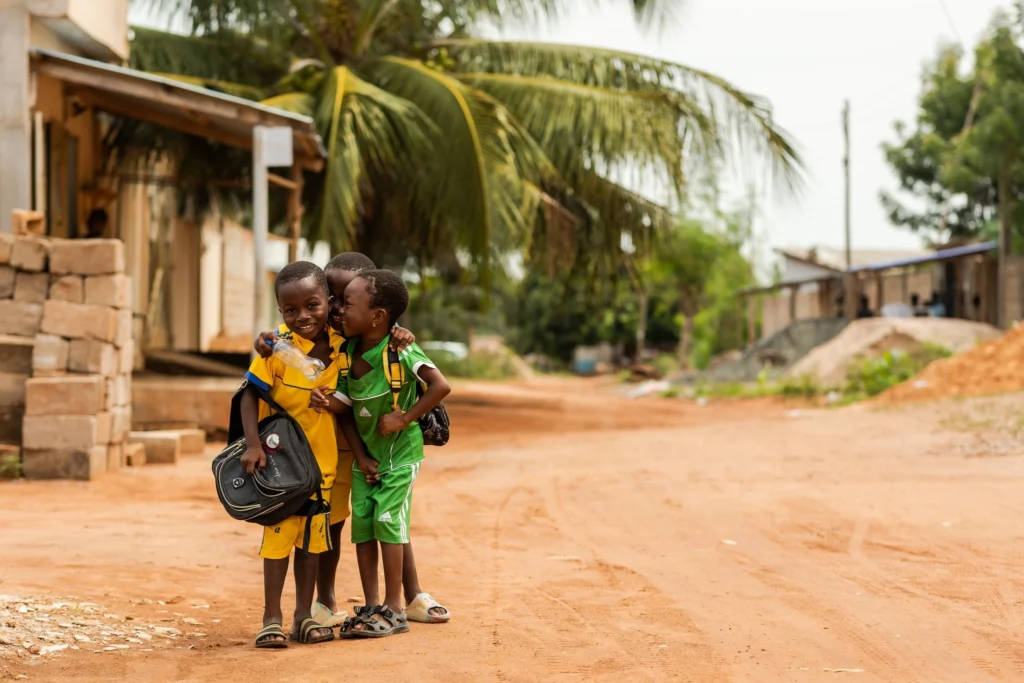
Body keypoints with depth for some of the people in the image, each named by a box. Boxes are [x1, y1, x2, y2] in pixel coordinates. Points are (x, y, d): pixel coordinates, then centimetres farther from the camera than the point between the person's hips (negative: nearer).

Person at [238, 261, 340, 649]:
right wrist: (253, 444, -25)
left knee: (313, 535, 10)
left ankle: (304, 617, 20)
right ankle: (272, 619, 8)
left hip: (322, 457, 4)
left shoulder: (339, 344, -7)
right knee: (280, 533, -1)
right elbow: (250, 395, -16)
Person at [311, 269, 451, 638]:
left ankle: (394, 609, 2)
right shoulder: (350, 350, -3)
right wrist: (328, 401, -21)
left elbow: (441, 386, -30)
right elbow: (348, 403, 1)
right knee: (362, 523, 4)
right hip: (365, 452, 7)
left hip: (400, 451, -6)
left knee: (387, 519, -8)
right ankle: (372, 606, 12)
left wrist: (404, 418, -27)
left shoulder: (400, 351, -23)